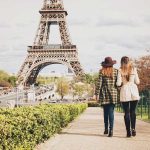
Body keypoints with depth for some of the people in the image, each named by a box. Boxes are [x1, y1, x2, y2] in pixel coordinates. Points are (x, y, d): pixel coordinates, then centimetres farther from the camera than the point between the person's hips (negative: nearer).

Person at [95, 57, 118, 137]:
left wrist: (97, 93, 2)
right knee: (111, 112, 0)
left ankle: (106, 129, 22)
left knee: (105, 111, 13)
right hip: (113, 94, 0)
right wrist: (118, 93, 12)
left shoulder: (102, 72, -2)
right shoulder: (116, 71, 1)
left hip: (104, 94, 0)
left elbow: (99, 83, -3)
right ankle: (111, 130, -10)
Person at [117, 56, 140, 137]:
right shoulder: (134, 69, 2)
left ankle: (128, 131, 3)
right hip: (134, 91, 1)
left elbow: (118, 83, -8)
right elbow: (137, 82, 3)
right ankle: (133, 128, -3)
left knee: (126, 112, 4)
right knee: (133, 111, 12)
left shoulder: (120, 71, -3)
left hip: (125, 92, -1)